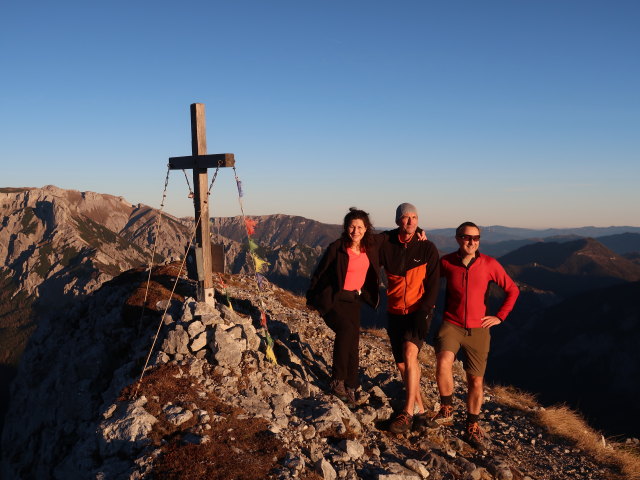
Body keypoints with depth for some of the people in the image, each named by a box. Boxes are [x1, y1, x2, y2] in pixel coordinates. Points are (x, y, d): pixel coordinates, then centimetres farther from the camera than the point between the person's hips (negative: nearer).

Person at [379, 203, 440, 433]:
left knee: (409, 355, -23)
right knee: (401, 363, 8)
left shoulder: (427, 248, -7)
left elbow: (433, 284, -6)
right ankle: (419, 409, 25)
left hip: (419, 313, -4)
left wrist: (423, 312, -14)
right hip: (395, 313, 4)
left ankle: (407, 414, -17)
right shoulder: (386, 245, -2)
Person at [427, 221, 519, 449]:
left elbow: (512, 290, 6)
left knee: (476, 381, 7)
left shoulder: (489, 264, -5)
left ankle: (472, 427, 26)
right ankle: (446, 411, -6)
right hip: (451, 325, -1)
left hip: (478, 329, 1)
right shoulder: (446, 262, -4)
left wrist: (500, 316, 1)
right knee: (443, 363, -28)